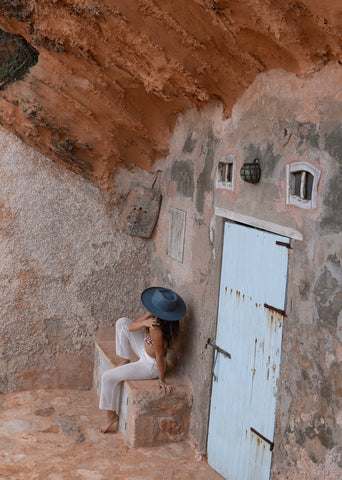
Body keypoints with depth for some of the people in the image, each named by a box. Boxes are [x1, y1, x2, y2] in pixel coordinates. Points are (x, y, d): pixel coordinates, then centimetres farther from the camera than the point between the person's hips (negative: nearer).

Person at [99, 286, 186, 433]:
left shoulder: (156, 328, -40)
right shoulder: (153, 316, -15)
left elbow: (160, 355, -30)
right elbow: (132, 327, -13)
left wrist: (162, 381, -17)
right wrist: (144, 322, -35)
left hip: (150, 366, -9)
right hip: (146, 350, 9)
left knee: (108, 377, -3)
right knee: (122, 322, 5)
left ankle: (111, 415, 18)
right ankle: (124, 360, 18)